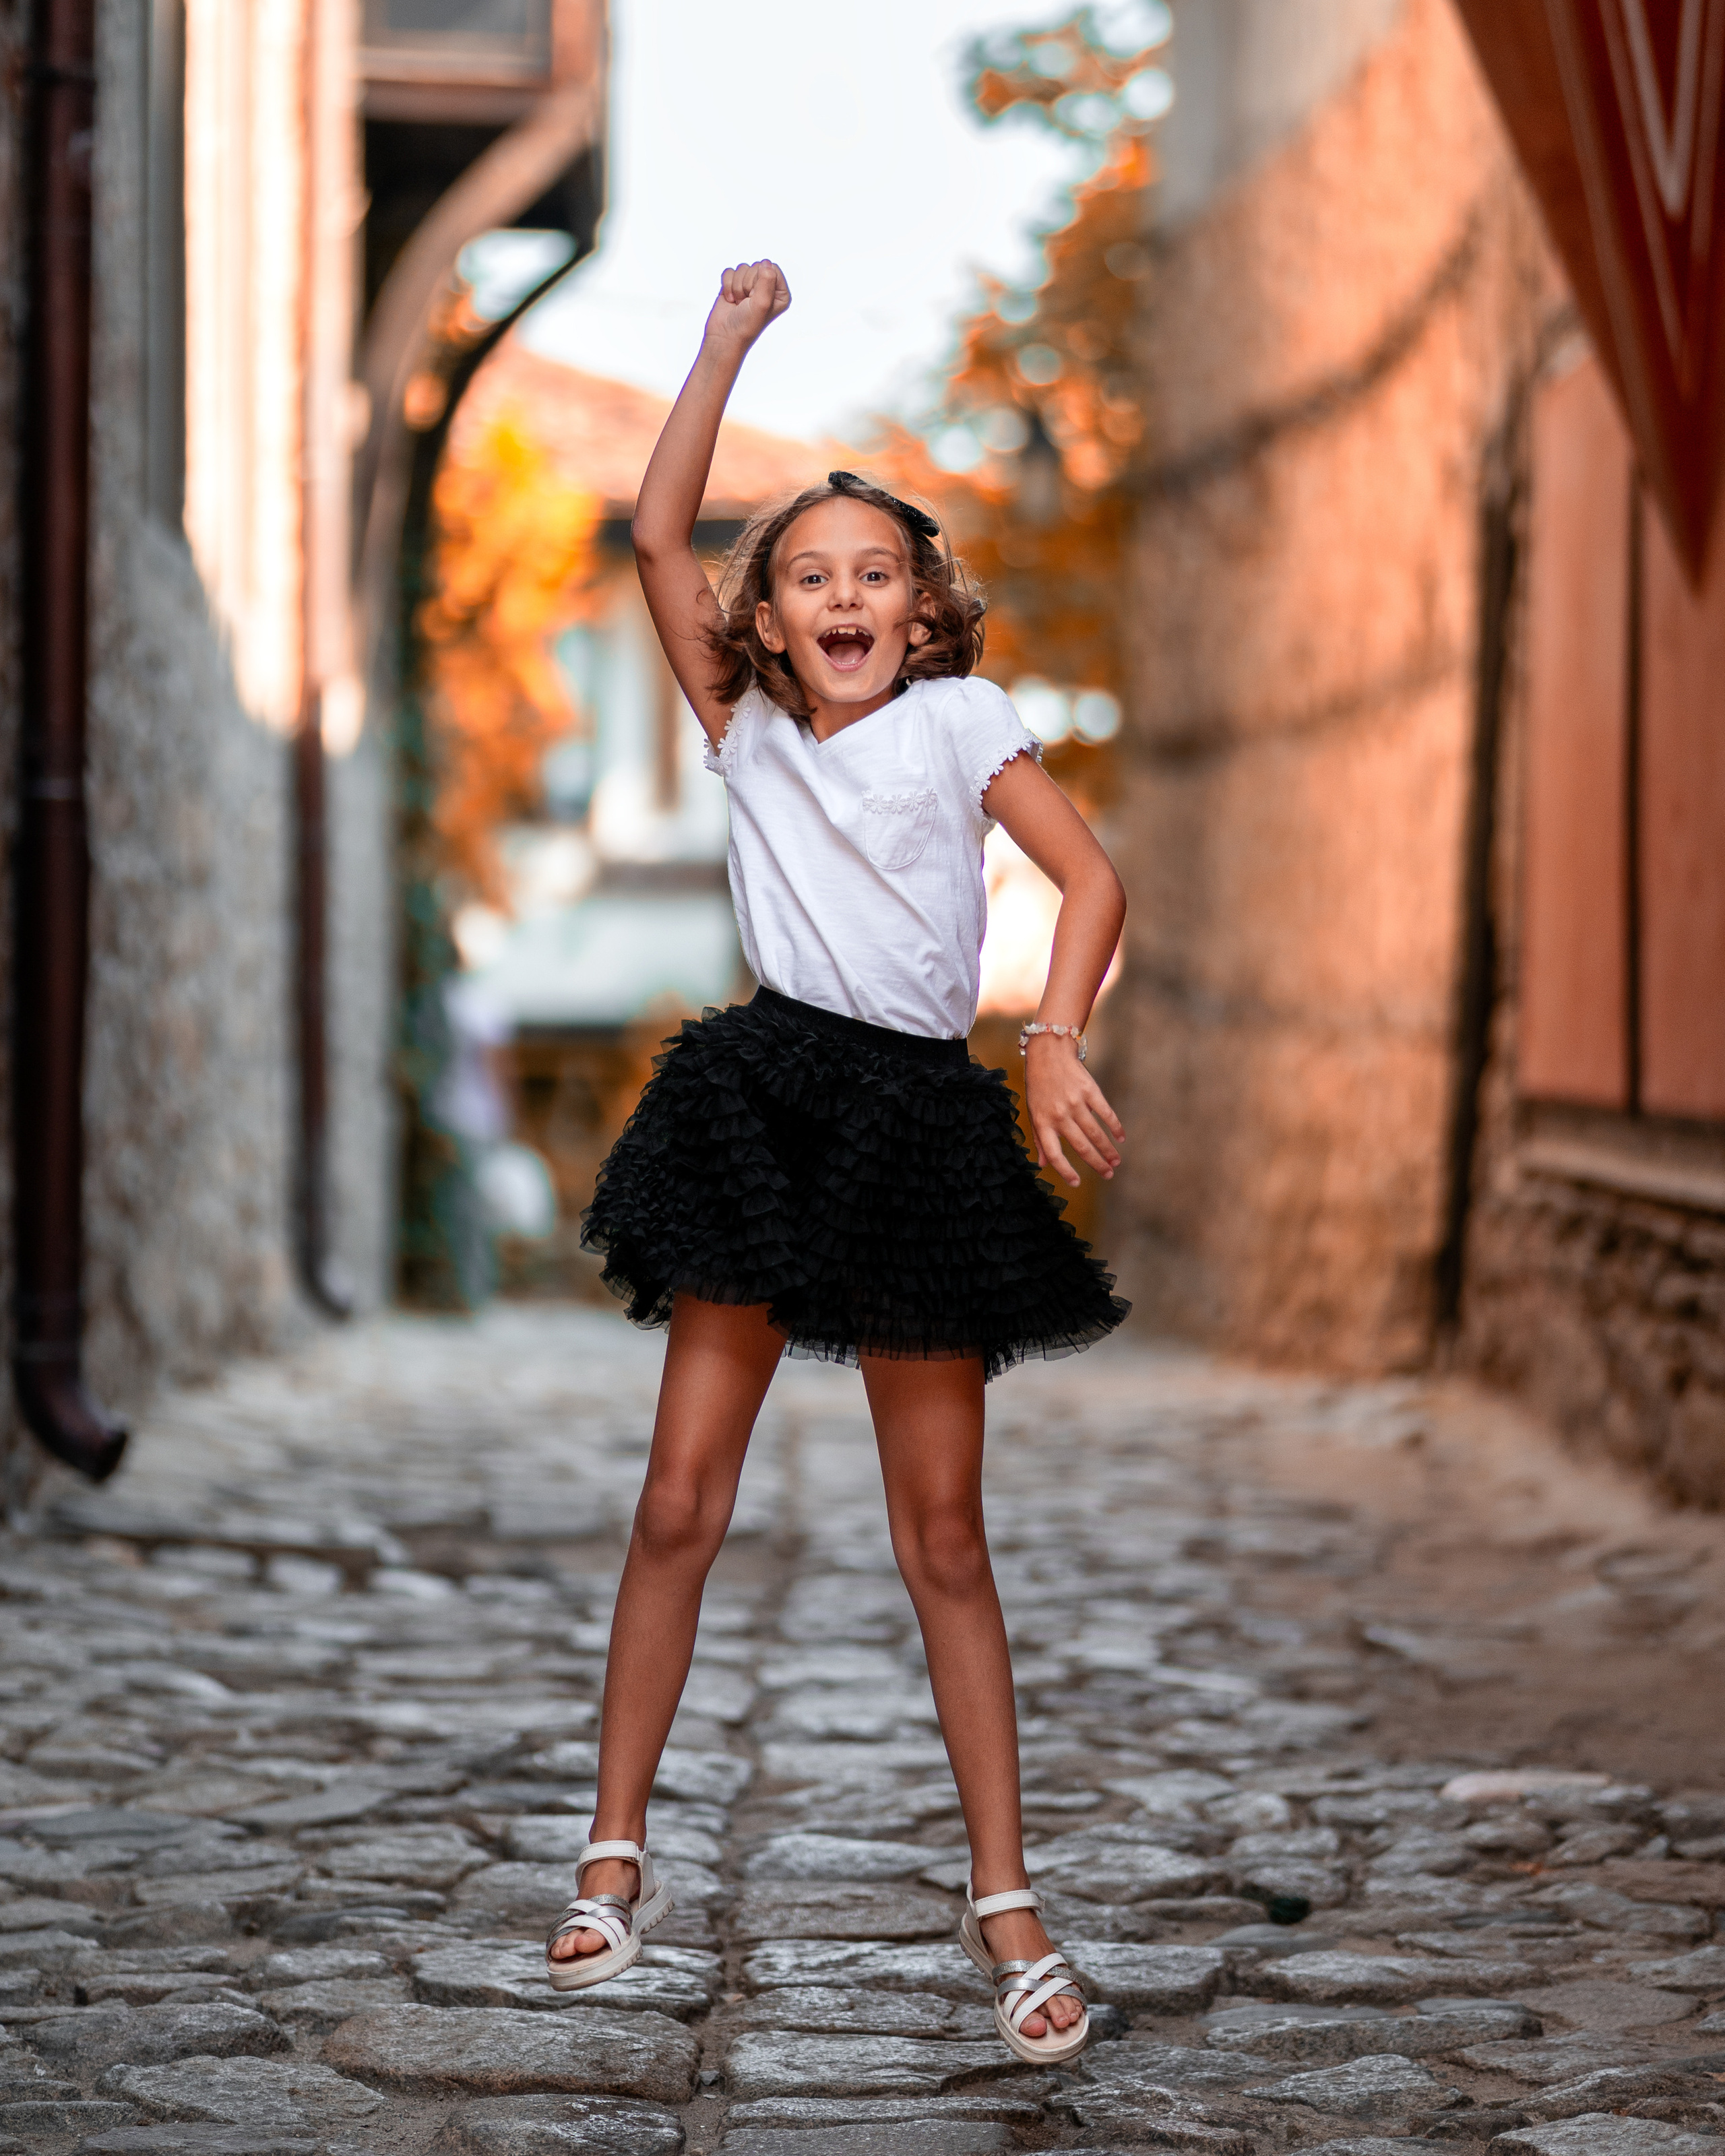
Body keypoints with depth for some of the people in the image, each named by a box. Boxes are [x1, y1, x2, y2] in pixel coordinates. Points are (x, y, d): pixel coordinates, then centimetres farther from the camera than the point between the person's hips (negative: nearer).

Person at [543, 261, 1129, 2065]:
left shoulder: (960, 720, 5)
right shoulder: (745, 733, 10)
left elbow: (1090, 877, 1)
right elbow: (658, 535, 5)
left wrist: (1055, 1043, -15)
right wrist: (730, 341, 6)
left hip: (918, 1120, -2)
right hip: (760, 1098, 2)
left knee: (942, 1538, 2)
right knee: (678, 1506, 1)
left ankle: (1001, 1899, 9)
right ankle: (617, 1853, 13)